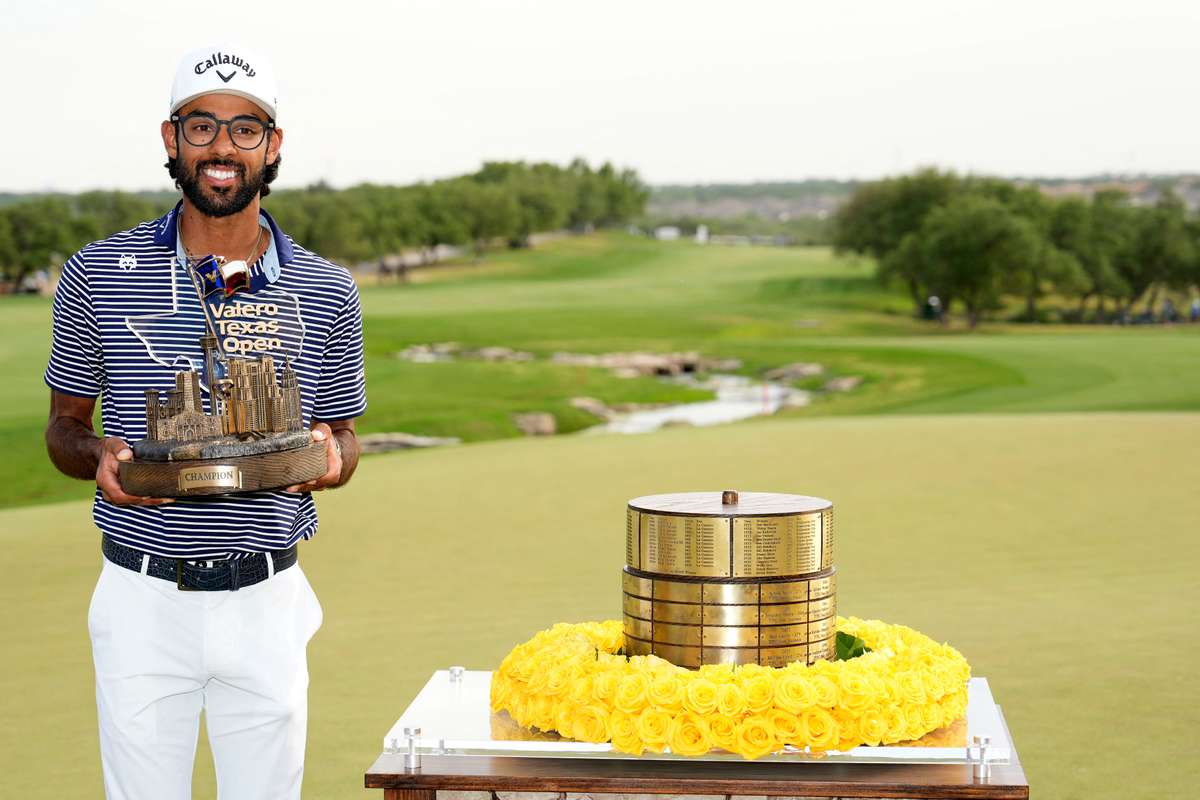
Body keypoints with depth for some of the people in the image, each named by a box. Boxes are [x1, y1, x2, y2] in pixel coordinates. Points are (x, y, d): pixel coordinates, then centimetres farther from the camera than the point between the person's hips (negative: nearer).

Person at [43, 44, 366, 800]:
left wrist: (329, 458, -12)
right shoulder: (98, 275, -2)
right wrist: (98, 456, -16)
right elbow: (64, 427, 8)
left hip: (266, 601, 1)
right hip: (144, 597, -1)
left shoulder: (327, 292, 2)